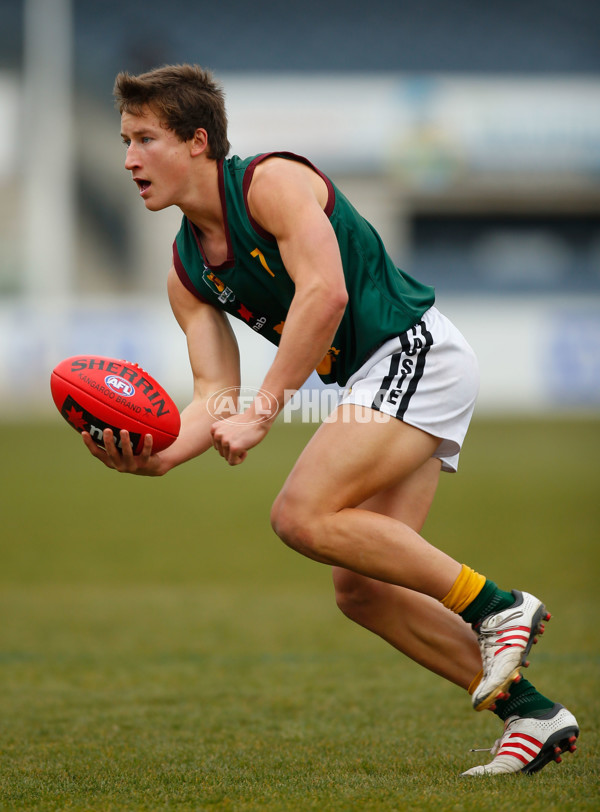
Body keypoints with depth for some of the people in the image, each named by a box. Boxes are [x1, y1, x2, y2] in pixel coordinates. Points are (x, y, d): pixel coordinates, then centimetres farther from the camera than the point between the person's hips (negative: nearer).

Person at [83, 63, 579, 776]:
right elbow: (216, 391, 3)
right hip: (373, 383, 9)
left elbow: (325, 292, -26)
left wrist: (263, 413, -25)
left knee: (303, 515, -22)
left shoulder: (272, 181, -13)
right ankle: (531, 714, 6)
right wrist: (155, 456, -16)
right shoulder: (186, 274, 11)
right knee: (361, 589, 0)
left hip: (415, 349, -9)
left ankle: (496, 606, -14)